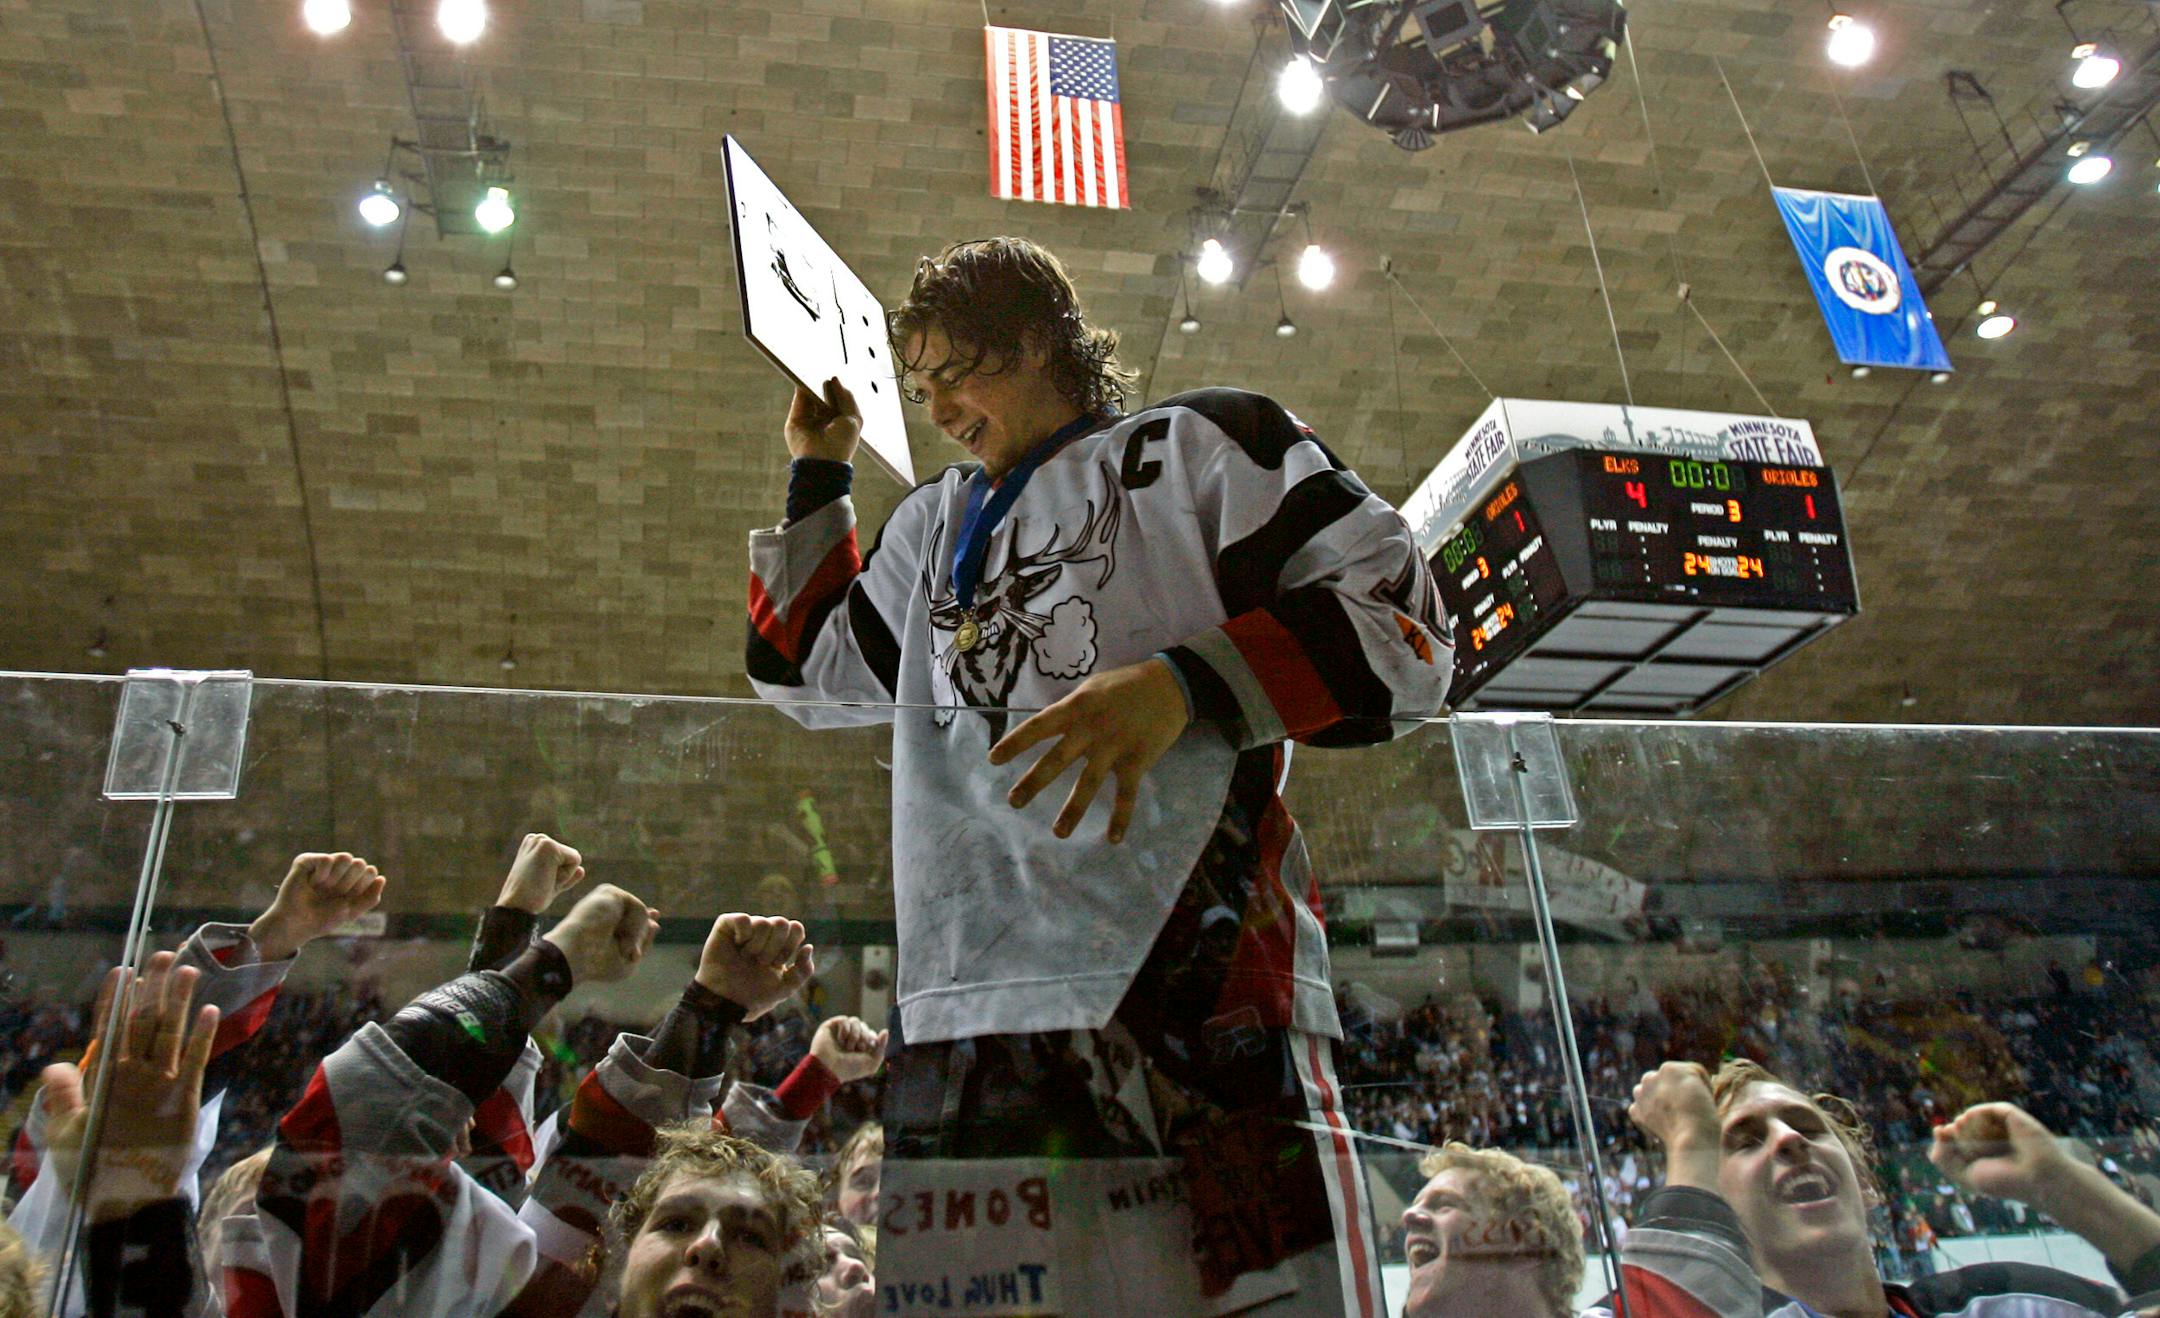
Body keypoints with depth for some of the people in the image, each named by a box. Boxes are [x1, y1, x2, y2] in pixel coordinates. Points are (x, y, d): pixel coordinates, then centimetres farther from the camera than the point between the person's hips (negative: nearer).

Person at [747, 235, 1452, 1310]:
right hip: (962, 1017, 5)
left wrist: (1183, 682, -14)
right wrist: (819, 471, 30)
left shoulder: (1200, 443, 11)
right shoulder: (932, 524, 29)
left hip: (1200, 991, -5)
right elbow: (808, 674, 34)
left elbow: (1402, 626, 1)